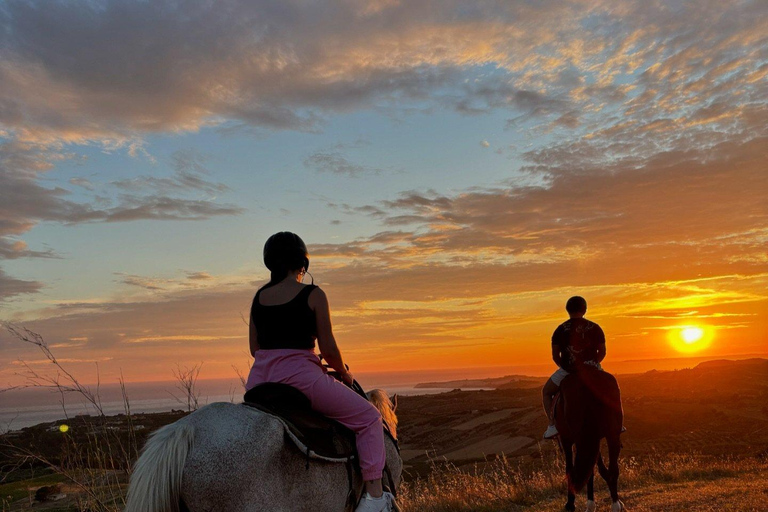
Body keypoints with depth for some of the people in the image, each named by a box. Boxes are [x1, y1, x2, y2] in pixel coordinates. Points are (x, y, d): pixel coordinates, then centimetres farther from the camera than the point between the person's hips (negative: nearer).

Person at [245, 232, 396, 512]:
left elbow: (254, 348, 13)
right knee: (369, 418, 7)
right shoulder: (313, 295, -6)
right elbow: (328, 348, -7)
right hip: (299, 376, -6)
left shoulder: (259, 296, 10)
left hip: (259, 380, 7)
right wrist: (344, 373, 11)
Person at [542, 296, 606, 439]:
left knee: (546, 392, 21)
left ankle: (552, 425, 5)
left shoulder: (560, 330, -2)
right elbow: (602, 352, 5)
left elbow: (555, 356, -2)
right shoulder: (595, 328, 2)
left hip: (568, 371, -2)